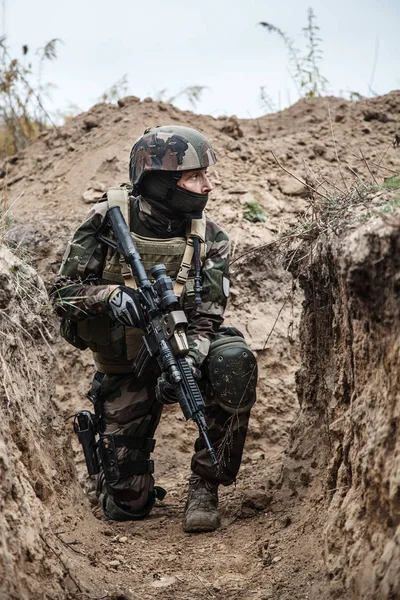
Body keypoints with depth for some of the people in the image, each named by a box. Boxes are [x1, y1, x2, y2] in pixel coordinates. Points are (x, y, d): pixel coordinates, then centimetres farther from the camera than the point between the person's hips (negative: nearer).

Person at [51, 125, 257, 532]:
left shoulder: (209, 239, -9)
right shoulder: (107, 219, -13)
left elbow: (205, 318, -15)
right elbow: (64, 291, -11)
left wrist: (185, 365, -35)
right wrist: (110, 296, -32)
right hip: (124, 366, -1)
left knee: (233, 362, -34)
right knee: (125, 503, -5)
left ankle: (204, 486, -17)